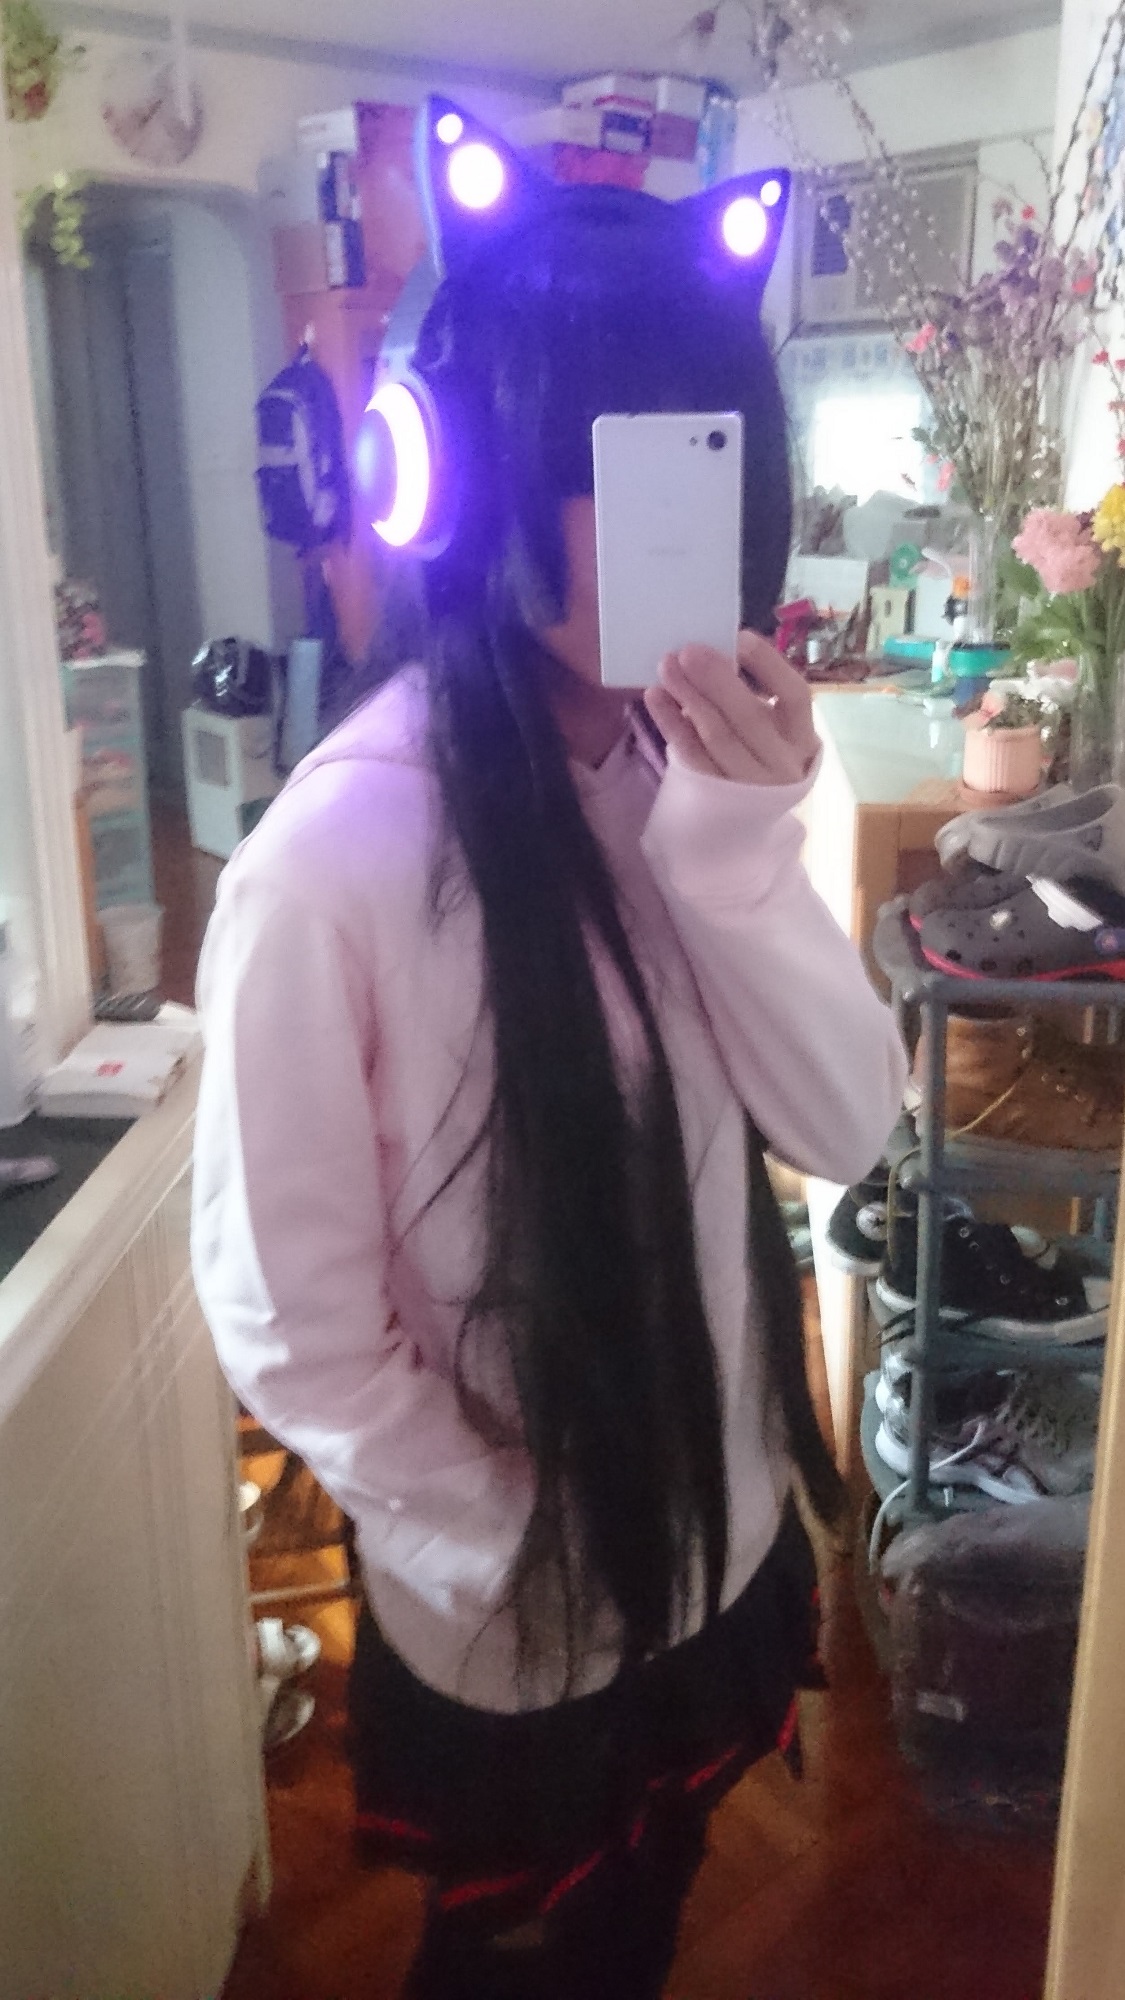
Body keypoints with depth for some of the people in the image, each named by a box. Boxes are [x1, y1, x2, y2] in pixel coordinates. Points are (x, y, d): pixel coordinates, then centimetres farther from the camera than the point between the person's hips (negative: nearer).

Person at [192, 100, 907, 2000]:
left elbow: (847, 1127, -12)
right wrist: (514, 1554, -13)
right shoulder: (336, 857, -28)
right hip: (505, 1618, -5)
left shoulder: (688, 770, -9)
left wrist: (740, 840, -27)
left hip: (727, 1541, 6)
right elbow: (283, 1316, -20)